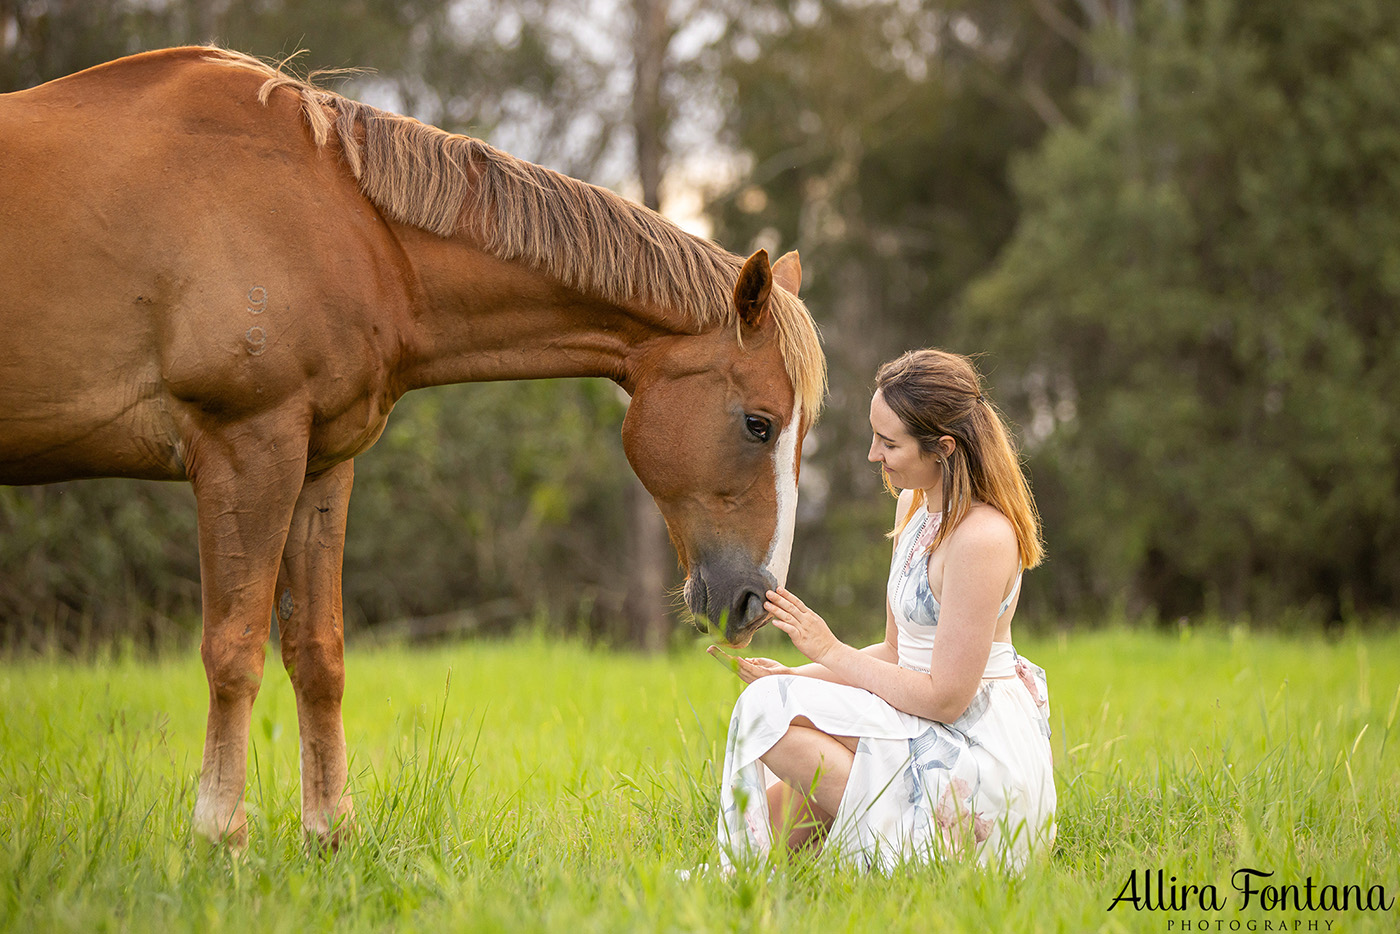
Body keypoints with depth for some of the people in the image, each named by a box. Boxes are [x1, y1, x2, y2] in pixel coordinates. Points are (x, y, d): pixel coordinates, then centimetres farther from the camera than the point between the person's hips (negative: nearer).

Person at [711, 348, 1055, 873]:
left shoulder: (983, 538, -20)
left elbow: (946, 697, -21)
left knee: (771, 708, -18)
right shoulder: (915, 504, 10)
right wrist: (800, 676, 2)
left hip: (978, 760, -10)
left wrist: (832, 653, -13)